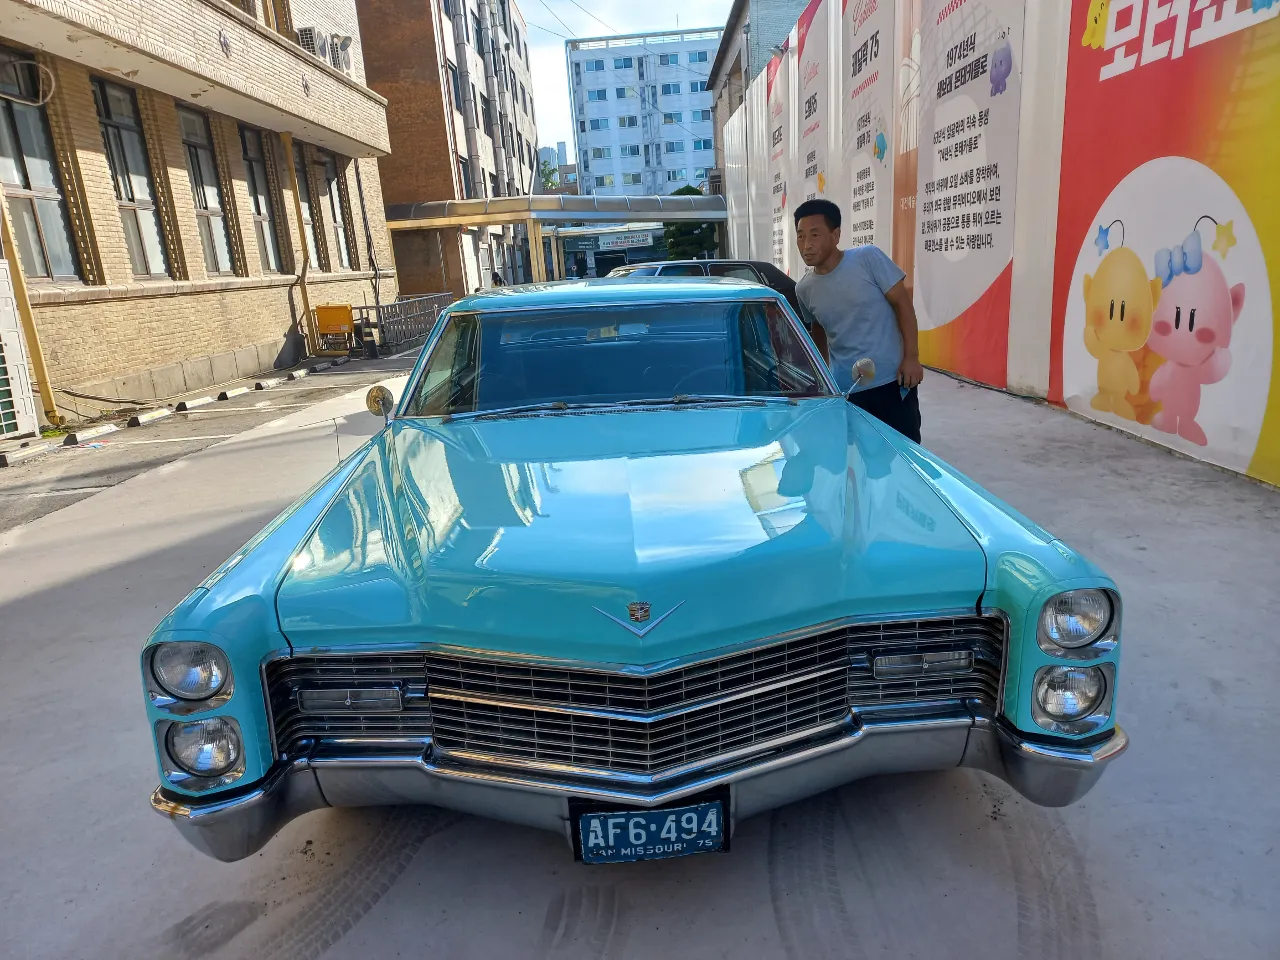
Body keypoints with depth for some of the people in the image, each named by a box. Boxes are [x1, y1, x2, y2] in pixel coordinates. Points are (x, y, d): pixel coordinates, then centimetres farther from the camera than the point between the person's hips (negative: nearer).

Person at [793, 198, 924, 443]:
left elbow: (902, 303, -7)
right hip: (845, 390, 3)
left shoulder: (868, 258, -10)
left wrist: (912, 357, -13)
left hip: (891, 380, -3)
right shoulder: (804, 289, 2)